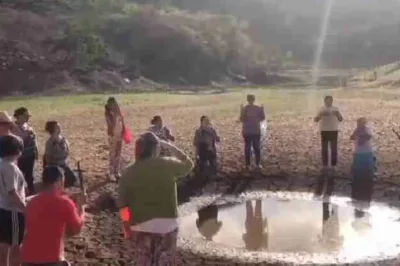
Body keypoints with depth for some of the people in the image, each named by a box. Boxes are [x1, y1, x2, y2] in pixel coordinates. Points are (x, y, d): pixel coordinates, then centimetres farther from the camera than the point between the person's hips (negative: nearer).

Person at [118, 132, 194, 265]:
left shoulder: (129, 173, -4)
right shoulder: (168, 165, -8)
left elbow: (123, 204, -1)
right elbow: (188, 164, 12)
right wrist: (169, 146, 12)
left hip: (140, 227, 1)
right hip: (166, 225, -1)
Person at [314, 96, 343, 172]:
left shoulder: (335, 109, 2)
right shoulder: (322, 110, 0)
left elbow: (341, 119, 2)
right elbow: (316, 120, -4)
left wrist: (338, 114, -17)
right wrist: (321, 115, -21)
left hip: (334, 131, 1)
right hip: (324, 131, 0)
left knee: (334, 148, 2)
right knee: (324, 148, 2)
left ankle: (333, 165, 9)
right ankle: (325, 165, 9)